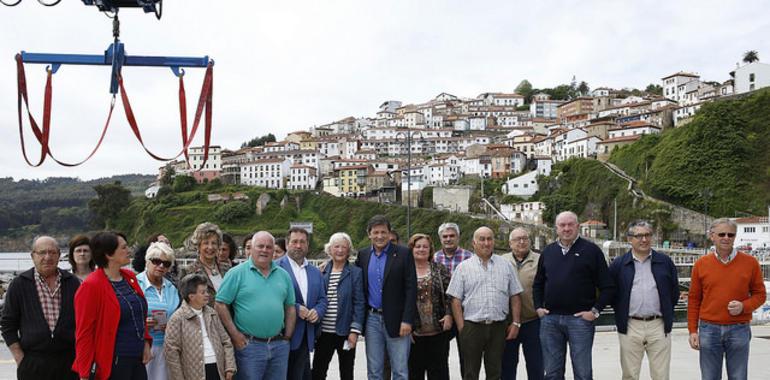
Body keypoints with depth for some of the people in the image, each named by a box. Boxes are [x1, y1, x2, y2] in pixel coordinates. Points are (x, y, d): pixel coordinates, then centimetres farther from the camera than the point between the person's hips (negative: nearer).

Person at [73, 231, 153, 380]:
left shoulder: (130, 277, 10)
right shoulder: (91, 286, -12)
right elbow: (84, 333, -13)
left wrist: (146, 342, 7)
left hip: (138, 359, 7)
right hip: (112, 364, -7)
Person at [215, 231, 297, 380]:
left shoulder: (283, 275, 11)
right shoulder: (237, 273, -4)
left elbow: (290, 307, 14)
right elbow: (220, 305, -7)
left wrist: (287, 337, 6)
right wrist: (235, 335, -9)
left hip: (279, 345, 4)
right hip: (249, 345, -4)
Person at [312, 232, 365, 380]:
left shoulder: (355, 273, -3)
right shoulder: (322, 272, 6)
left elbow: (359, 304, -6)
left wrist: (355, 330, -12)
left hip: (345, 332, -2)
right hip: (324, 332, 2)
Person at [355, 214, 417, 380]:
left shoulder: (403, 253, -3)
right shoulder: (363, 254, 8)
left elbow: (411, 289, -7)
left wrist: (407, 320, -12)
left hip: (396, 320, -3)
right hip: (372, 319, 3)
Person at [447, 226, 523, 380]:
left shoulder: (506, 265, 9)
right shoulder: (463, 267, 3)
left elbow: (515, 297, 9)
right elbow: (456, 300, 0)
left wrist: (516, 323, 1)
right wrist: (461, 328, -7)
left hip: (499, 327, 2)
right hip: (472, 326, -2)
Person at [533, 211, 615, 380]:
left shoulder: (591, 250, -1)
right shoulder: (548, 252, 12)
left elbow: (607, 287, -2)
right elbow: (538, 284, 22)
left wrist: (595, 310, -9)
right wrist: (538, 307, 10)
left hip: (580, 319, -4)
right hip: (549, 319, 4)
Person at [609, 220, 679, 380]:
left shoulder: (665, 262, 6)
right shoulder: (618, 264, 5)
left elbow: (675, 292, 13)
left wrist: (666, 313, 9)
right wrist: (621, 314, 6)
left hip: (659, 326, 0)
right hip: (630, 327, 0)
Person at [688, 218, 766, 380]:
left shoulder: (750, 262, 0)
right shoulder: (701, 264, 2)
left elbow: (760, 294, 7)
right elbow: (694, 300, 6)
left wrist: (744, 306, -13)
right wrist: (693, 330, 3)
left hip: (739, 330, -1)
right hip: (709, 330, 1)